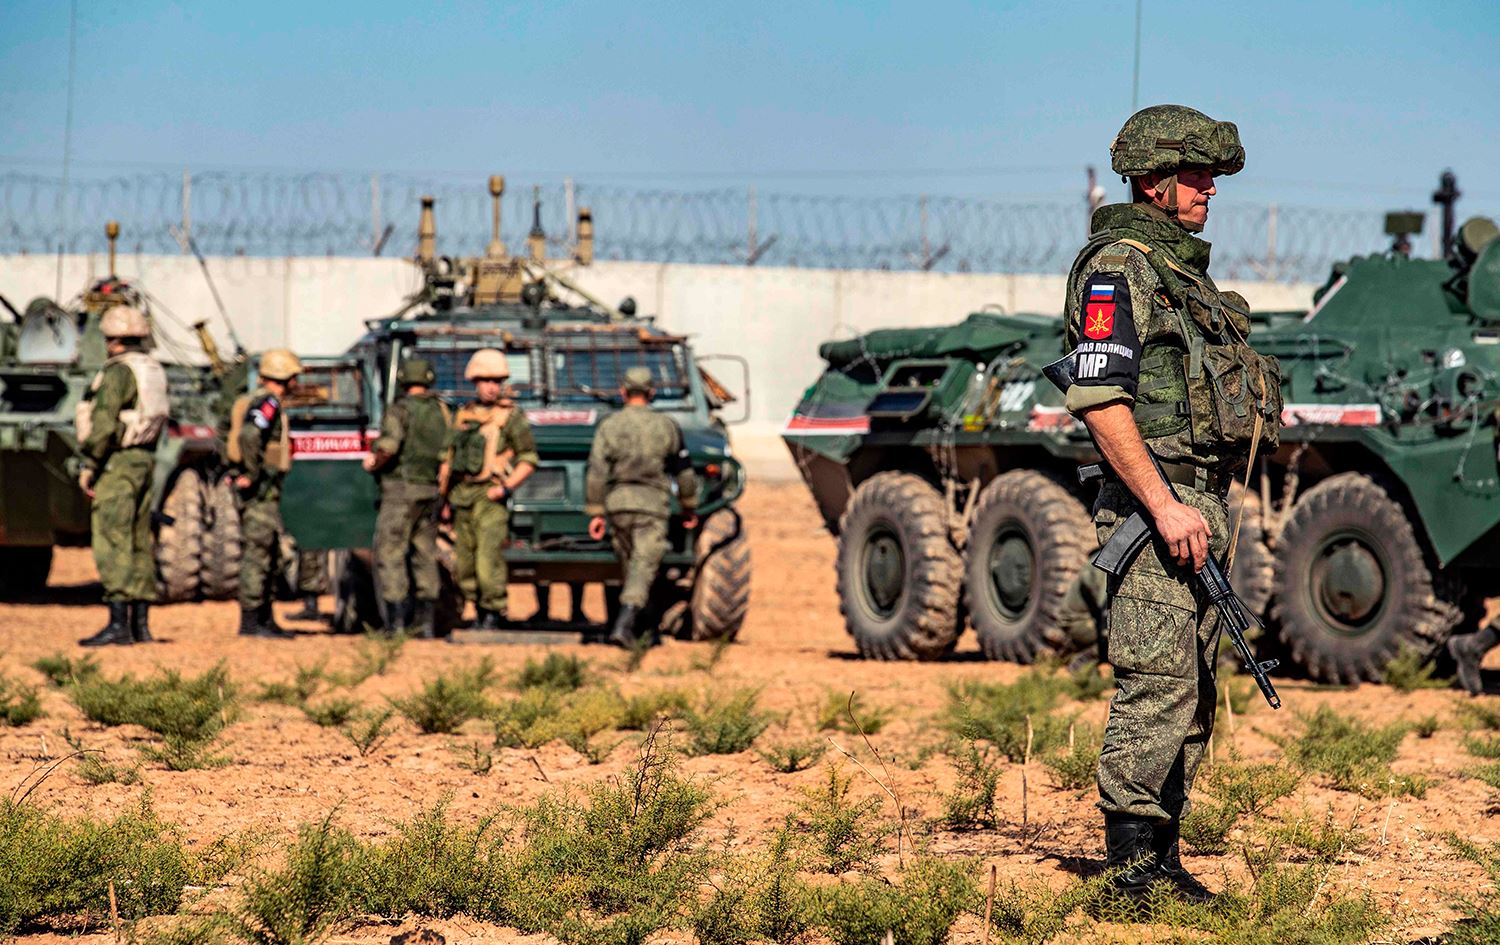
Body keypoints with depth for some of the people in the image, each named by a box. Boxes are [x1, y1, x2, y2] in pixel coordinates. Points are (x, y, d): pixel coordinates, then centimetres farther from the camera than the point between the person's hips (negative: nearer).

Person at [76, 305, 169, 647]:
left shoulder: (118, 371, -15)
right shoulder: (154, 371, 14)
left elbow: (104, 424, -21)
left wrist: (88, 466, -16)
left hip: (116, 464, -9)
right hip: (144, 462, 9)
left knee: (112, 544, -11)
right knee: (138, 545, 12)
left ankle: (118, 624, -17)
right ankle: (140, 624, 13)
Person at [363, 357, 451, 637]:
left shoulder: (400, 409, -10)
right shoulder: (440, 410, 9)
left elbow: (389, 445, -24)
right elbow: (448, 451, 8)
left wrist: (374, 464, -6)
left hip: (401, 490, -6)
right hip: (431, 491, 6)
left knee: (390, 555, -3)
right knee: (424, 556, 13)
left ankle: (395, 623, -10)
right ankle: (425, 622, 12)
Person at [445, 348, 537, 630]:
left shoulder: (510, 415, -1)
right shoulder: (464, 414, 15)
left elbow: (529, 459, -2)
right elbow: (449, 457, 22)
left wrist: (507, 487, -14)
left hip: (490, 498, -6)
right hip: (461, 497, 6)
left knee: (489, 559, -15)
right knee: (464, 565, 8)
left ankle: (493, 615, -5)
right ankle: (479, 612, 20)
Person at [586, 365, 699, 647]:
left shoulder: (608, 425, 2)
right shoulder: (667, 426, 3)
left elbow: (596, 472, -2)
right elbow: (684, 472, 10)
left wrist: (596, 513, 3)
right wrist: (689, 508, 22)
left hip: (617, 501, 2)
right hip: (652, 502, -2)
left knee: (629, 565, 16)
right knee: (643, 567, -7)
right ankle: (624, 623, -25)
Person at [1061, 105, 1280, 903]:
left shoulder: (1183, 268, 21)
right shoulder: (1118, 268, -10)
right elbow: (1098, 398, -19)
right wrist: (1163, 506, -23)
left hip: (1200, 503, 10)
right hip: (1154, 505, -10)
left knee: (1190, 695, 10)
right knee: (1157, 687, -12)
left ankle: (1162, 857, 14)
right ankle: (1134, 864, -10)